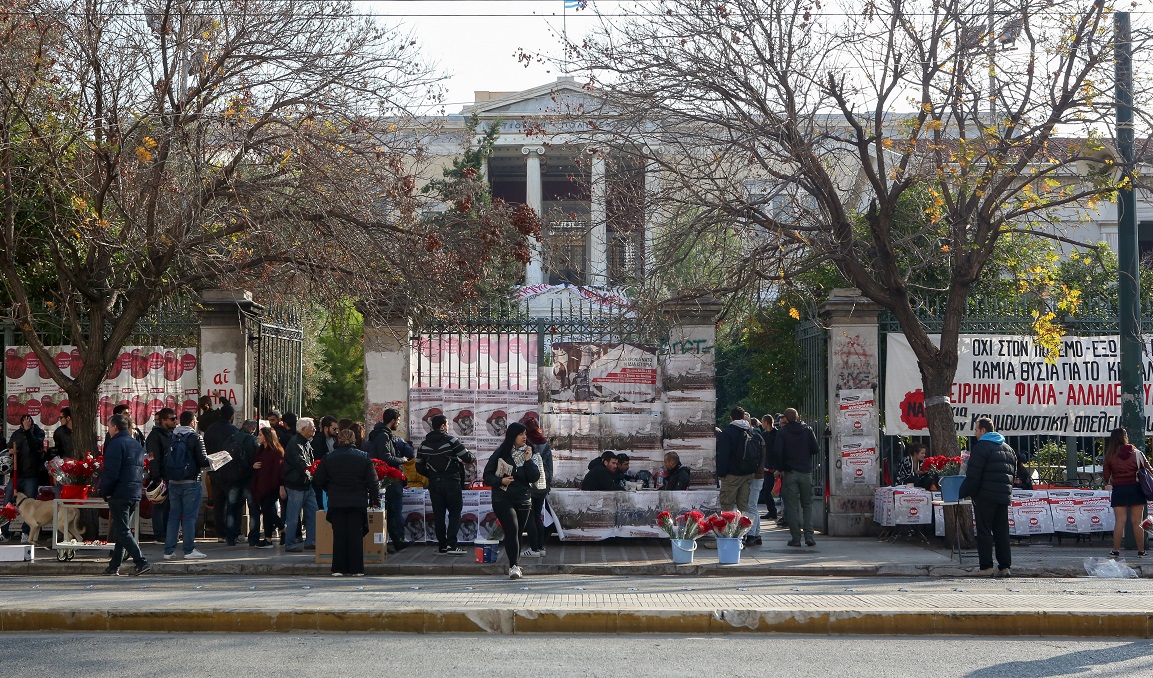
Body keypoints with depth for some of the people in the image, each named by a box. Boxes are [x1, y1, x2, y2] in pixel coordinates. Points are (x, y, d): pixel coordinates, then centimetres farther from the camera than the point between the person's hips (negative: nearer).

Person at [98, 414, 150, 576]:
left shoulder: (116, 444, -11)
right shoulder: (137, 445, 17)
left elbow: (111, 472, -17)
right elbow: (141, 470, 21)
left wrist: (105, 491, -6)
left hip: (120, 494, -9)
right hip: (135, 494, 9)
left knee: (122, 531, -6)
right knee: (121, 529, 15)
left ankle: (141, 562, -15)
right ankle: (114, 566, 16)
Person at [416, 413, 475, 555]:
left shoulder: (424, 444, 6)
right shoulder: (451, 439, -9)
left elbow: (419, 466, 8)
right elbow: (466, 457, -10)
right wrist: (473, 459, 13)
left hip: (434, 483, 4)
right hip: (451, 482, -4)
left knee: (438, 515, 8)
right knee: (455, 513, 3)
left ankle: (442, 546, 9)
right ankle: (451, 544, -7)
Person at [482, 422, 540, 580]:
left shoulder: (527, 453, 9)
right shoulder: (501, 453, -3)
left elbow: (534, 478, 0)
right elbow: (487, 475, -1)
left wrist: (528, 460, -10)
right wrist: (501, 481, -18)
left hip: (523, 499, 4)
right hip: (503, 499, -4)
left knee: (517, 533, 9)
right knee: (512, 529, -20)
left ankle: (513, 566, 22)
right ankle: (513, 566, -19)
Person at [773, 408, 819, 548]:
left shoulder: (783, 432, -4)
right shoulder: (807, 430, 0)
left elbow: (778, 452, -12)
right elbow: (816, 449, -4)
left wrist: (780, 469, -1)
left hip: (789, 473, -2)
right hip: (806, 472, 2)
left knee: (792, 506, 2)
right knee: (807, 504, 10)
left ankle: (795, 537, -1)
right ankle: (809, 536, -1)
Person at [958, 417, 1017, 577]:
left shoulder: (981, 447, -9)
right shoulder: (1008, 448, 18)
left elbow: (973, 475, -14)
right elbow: (1014, 473, 22)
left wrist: (964, 493, -8)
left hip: (985, 496, -7)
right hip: (1004, 496, 7)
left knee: (984, 531, -3)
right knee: (1002, 532, 9)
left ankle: (986, 566, -6)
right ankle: (1004, 566, 6)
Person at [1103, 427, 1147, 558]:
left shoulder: (1110, 455, -2)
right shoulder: (1136, 453, -2)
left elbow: (1106, 475, 3)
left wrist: (1108, 484, 22)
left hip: (1119, 490, 0)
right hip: (1136, 489, 0)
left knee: (1120, 521, 1)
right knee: (1137, 522, 4)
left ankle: (1116, 550, 0)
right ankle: (1141, 551, 8)